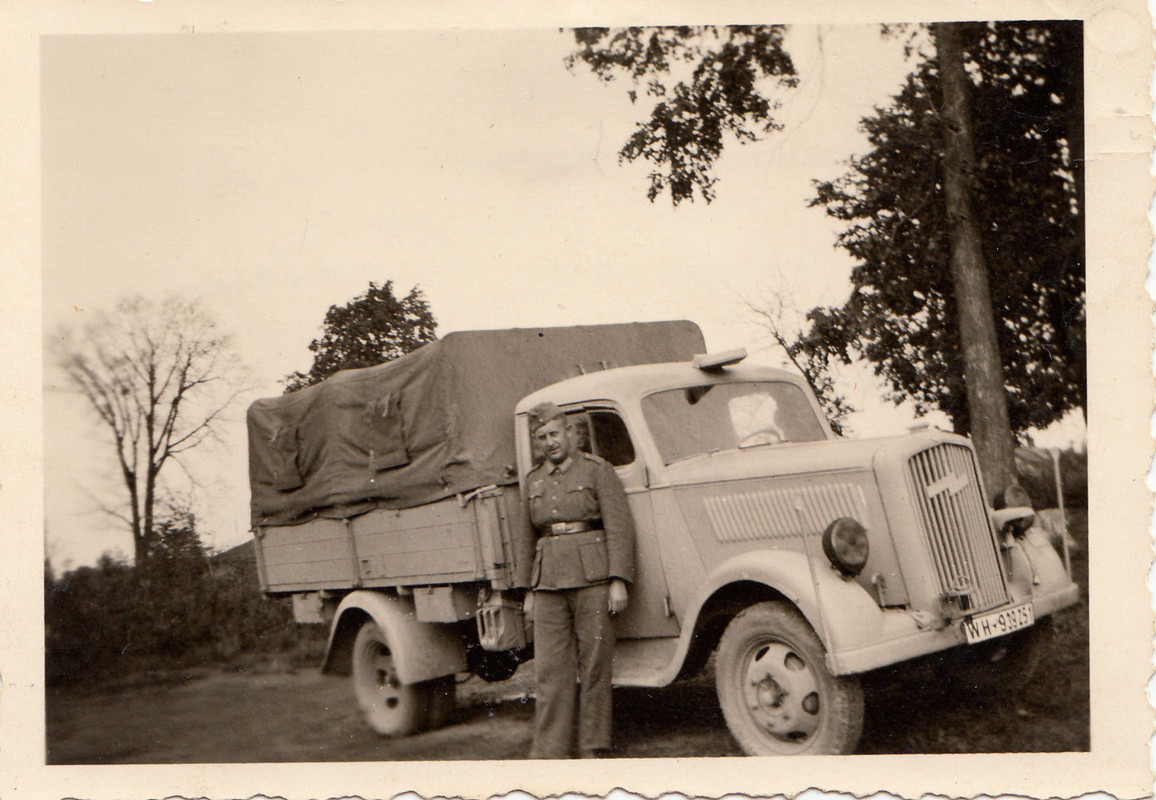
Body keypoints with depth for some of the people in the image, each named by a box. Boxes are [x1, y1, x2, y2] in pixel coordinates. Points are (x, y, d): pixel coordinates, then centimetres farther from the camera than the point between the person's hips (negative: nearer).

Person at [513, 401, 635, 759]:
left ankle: (593, 750, 8)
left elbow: (619, 527, -4)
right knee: (550, 669, 0)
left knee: (595, 665, -1)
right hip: (549, 584, 4)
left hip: (592, 579, -4)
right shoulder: (534, 480, 16)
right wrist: (529, 589, 17)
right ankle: (549, 752, 4)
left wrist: (618, 580, -12)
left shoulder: (597, 470, 1)